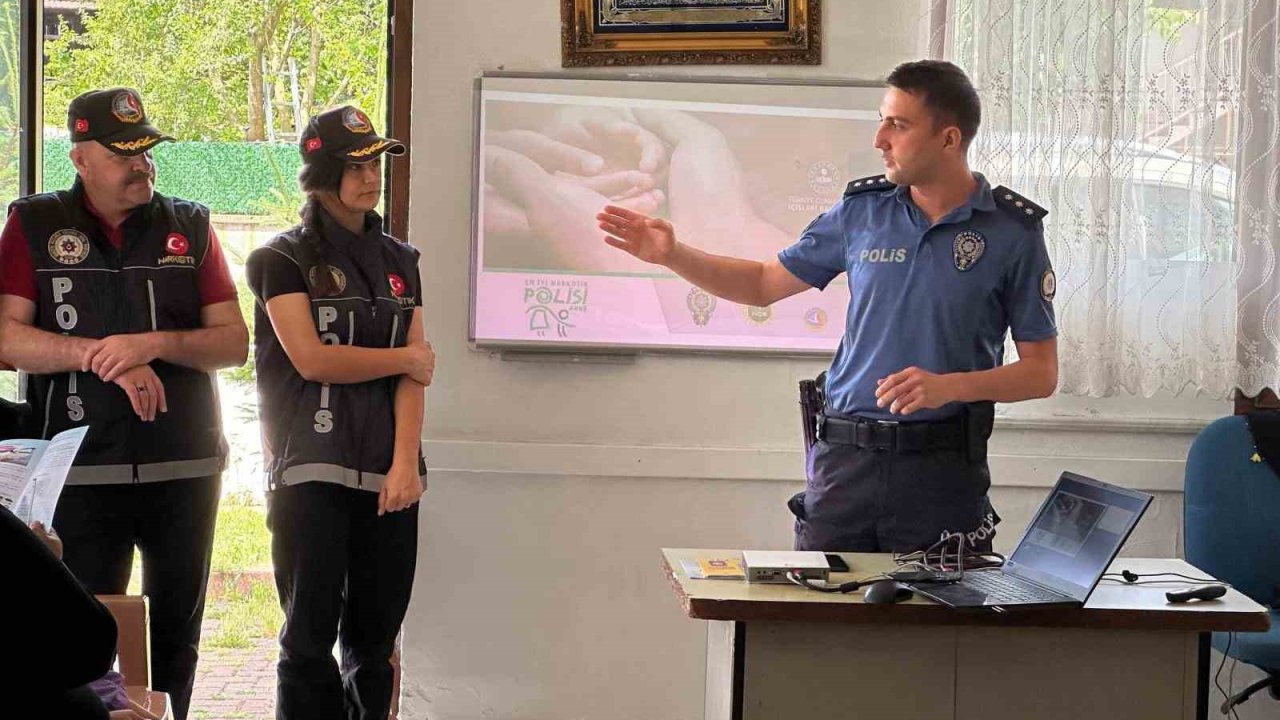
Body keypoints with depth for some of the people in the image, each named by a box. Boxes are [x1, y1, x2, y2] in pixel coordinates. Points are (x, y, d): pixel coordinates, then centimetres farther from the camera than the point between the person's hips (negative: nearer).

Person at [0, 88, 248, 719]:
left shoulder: (190, 226, 7)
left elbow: (234, 343, 2)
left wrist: (155, 344, -15)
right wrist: (100, 354, -19)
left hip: (185, 470, 2)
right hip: (79, 472, -2)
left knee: (175, 635, 11)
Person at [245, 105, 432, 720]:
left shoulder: (399, 261, 14)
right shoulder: (284, 259, 2)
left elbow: (412, 376, 5)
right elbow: (311, 359, -10)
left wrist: (405, 463, -7)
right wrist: (406, 357, 0)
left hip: (387, 473, 4)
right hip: (310, 474, -4)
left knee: (374, 639, 7)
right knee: (310, 637, -1)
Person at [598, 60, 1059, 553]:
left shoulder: (1014, 231, -3)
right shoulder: (863, 209, 6)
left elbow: (1041, 373, -2)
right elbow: (764, 284, 15)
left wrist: (949, 386, -17)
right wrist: (673, 254, 4)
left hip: (942, 471, -2)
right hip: (845, 457, 3)